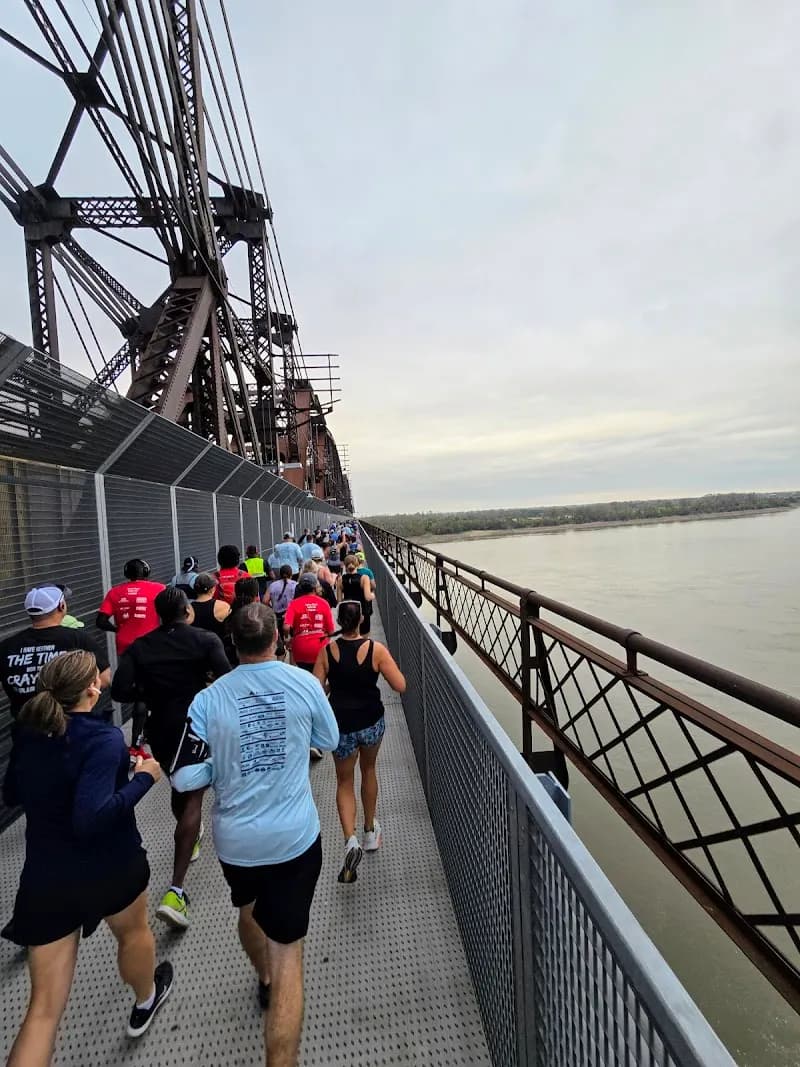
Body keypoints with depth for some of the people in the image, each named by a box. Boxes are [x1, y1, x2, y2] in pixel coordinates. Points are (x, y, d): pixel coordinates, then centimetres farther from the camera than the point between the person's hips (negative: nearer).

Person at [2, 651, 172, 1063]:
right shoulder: (103, 738, -26)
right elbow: (91, 817, -34)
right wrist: (143, 778, -22)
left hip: (43, 878, 4)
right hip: (109, 870, -4)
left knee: (44, 1007, 15)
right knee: (133, 933, 30)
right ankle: (145, 1001, 57)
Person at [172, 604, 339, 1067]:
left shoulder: (208, 699, -15)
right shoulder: (305, 683, -15)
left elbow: (186, 778, -11)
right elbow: (329, 741, 1)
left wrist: (221, 764, 7)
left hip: (235, 840, 3)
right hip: (295, 837, -2)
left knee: (249, 910, 33)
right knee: (288, 951, 9)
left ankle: (266, 979, 59)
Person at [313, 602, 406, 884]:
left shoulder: (327, 651, -13)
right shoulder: (376, 649, -15)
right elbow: (400, 686, -15)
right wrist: (385, 664, 1)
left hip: (341, 725, 0)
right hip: (371, 722, 1)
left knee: (345, 782, 19)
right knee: (368, 770, 27)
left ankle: (351, 839, -1)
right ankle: (370, 831, 44)